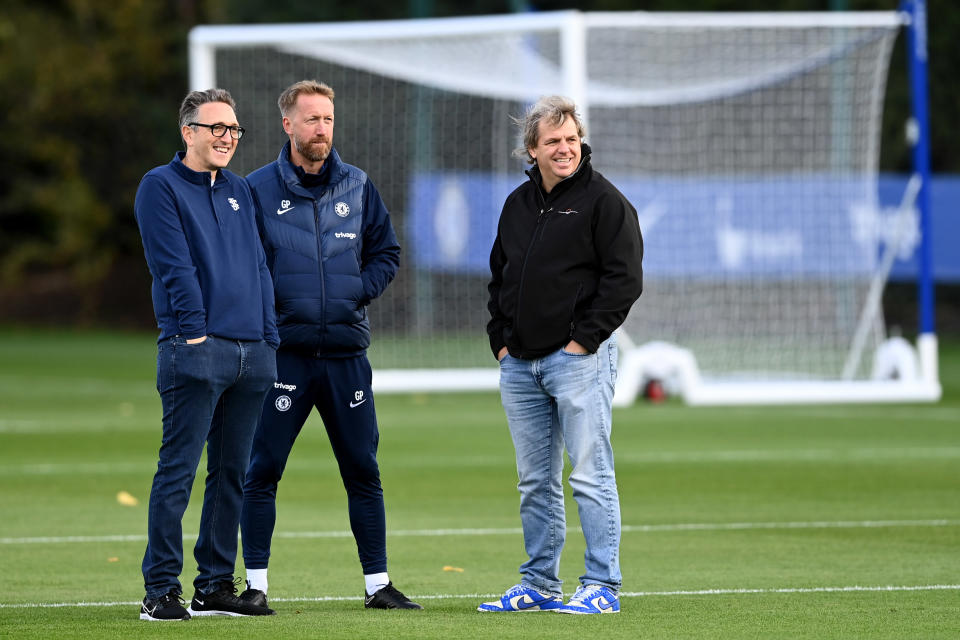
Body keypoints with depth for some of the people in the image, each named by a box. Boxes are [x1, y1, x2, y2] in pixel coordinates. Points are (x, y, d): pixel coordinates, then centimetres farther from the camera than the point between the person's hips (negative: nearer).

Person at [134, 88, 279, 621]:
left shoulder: (239, 192, 20)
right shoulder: (161, 187, -1)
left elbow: (258, 267, 18)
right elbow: (173, 266, -9)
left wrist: (269, 339, 10)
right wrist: (194, 331, -16)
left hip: (251, 352, 7)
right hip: (195, 352, -7)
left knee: (231, 473, 9)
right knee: (177, 471, -8)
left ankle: (215, 586, 15)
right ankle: (160, 591, -7)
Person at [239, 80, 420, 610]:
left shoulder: (357, 187, 9)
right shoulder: (259, 189, -1)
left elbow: (386, 252, 14)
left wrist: (358, 291, -1)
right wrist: (270, 305, -11)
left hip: (346, 352, 3)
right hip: (285, 352, -3)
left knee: (363, 470, 6)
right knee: (262, 471, -2)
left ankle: (377, 583, 14)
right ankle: (255, 583, 5)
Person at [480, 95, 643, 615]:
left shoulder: (603, 201, -5)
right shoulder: (517, 205, 15)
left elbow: (625, 278, -10)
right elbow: (498, 276, 23)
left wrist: (584, 339, -13)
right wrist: (500, 338, 11)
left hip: (578, 358, -7)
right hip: (520, 363, 7)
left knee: (590, 476, -8)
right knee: (535, 482, 11)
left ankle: (602, 586, -6)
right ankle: (539, 584, 18)